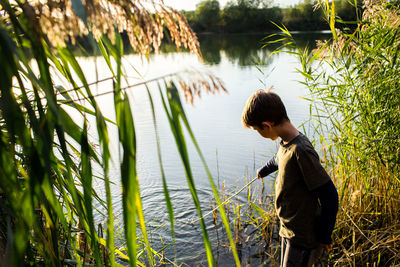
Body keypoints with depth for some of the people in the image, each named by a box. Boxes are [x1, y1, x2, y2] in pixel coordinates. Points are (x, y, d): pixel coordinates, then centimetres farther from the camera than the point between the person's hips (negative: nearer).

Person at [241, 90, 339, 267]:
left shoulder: (301, 151, -29)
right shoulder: (286, 143, -1)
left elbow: (329, 196, -25)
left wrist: (324, 237, -14)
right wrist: (263, 170, 44)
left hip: (304, 238, -9)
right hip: (289, 229, 9)